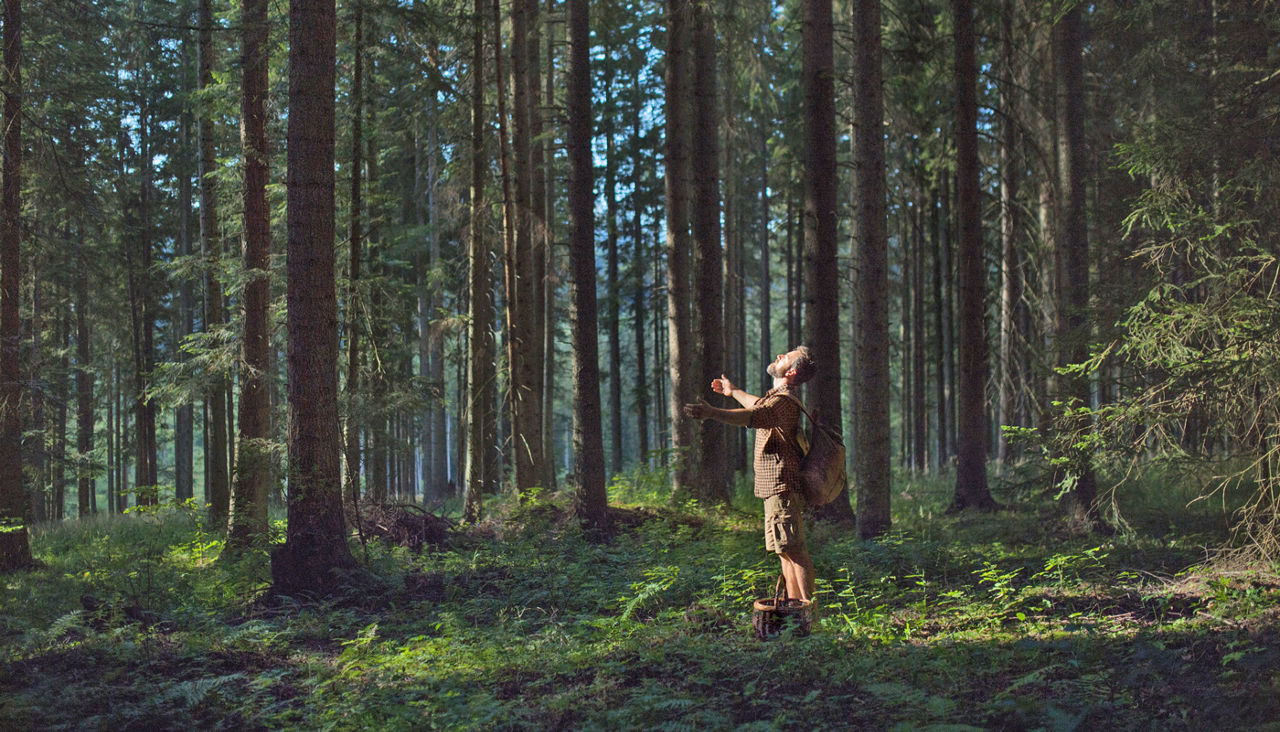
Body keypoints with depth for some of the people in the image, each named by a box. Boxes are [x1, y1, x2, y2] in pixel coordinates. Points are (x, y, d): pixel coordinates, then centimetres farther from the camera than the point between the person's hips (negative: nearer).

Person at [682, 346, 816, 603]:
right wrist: (733, 392, 53)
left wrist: (712, 412, -47)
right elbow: (760, 406, 42)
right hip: (777, 486, 11)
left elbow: (754, 416, -36)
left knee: (793, 549, -12)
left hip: (782, 486, -11)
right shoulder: (781, 396, 18)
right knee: (786, 550, 14)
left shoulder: (785, 399, -16)